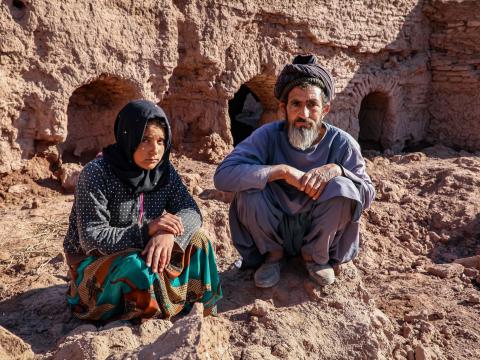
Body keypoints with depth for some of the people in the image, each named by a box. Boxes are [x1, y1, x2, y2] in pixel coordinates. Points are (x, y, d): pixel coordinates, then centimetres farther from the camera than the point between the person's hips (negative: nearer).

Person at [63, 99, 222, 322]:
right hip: (95, 262, -5)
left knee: (194, 240, -14)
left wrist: (167, 233, -32)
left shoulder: (163, 169, -5)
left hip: (143, 250, 5)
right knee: (138, 265, -35)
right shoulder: (96, 174, -22)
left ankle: (196, 307, -1)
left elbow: (190, 211, -10)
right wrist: (146, 230, -35)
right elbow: (92, 239, -25)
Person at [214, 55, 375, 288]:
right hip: (273, 232, 0)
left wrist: (336, 170, -30)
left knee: (343, 188, -27)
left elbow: (368, 196, -11)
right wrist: (282, 170, -34)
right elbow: (223, 175, -27)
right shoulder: (268, 136, -16)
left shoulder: (341, 143, -13)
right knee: (249, 191, -28)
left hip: (318, 233, 1)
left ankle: (316, 257, 1)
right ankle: (273, 254, 3)